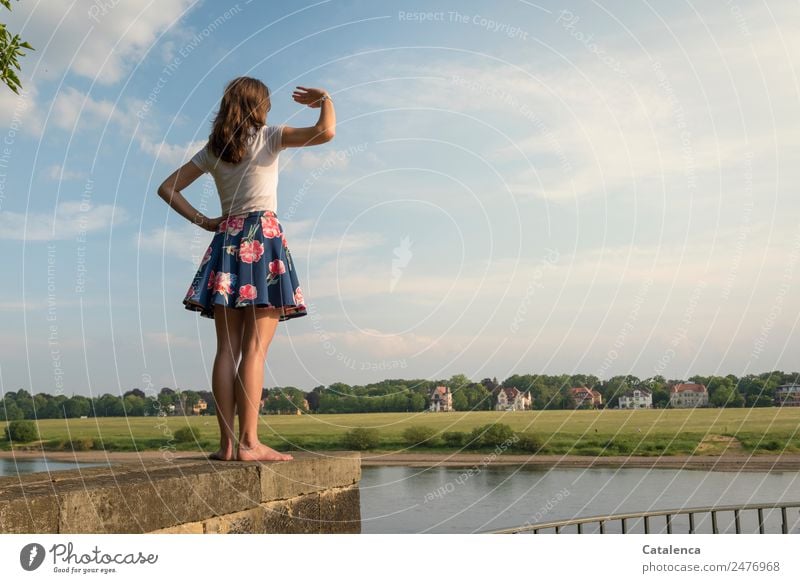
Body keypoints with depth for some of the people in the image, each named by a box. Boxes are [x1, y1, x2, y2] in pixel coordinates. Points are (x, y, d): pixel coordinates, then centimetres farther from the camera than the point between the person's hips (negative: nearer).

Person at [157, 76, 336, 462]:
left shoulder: (213, 149, 16)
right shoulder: (268, 136, 2)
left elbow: (167, 189, 17)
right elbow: (325, 132, -10)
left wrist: (203, 222, 14)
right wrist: (325, 99, 8)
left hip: (226, 241, 5)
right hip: (263, 238, -5)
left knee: (227, 348, 2)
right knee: (255, 347, -9)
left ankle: (227, 442, -1)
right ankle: (249, 442, -13)